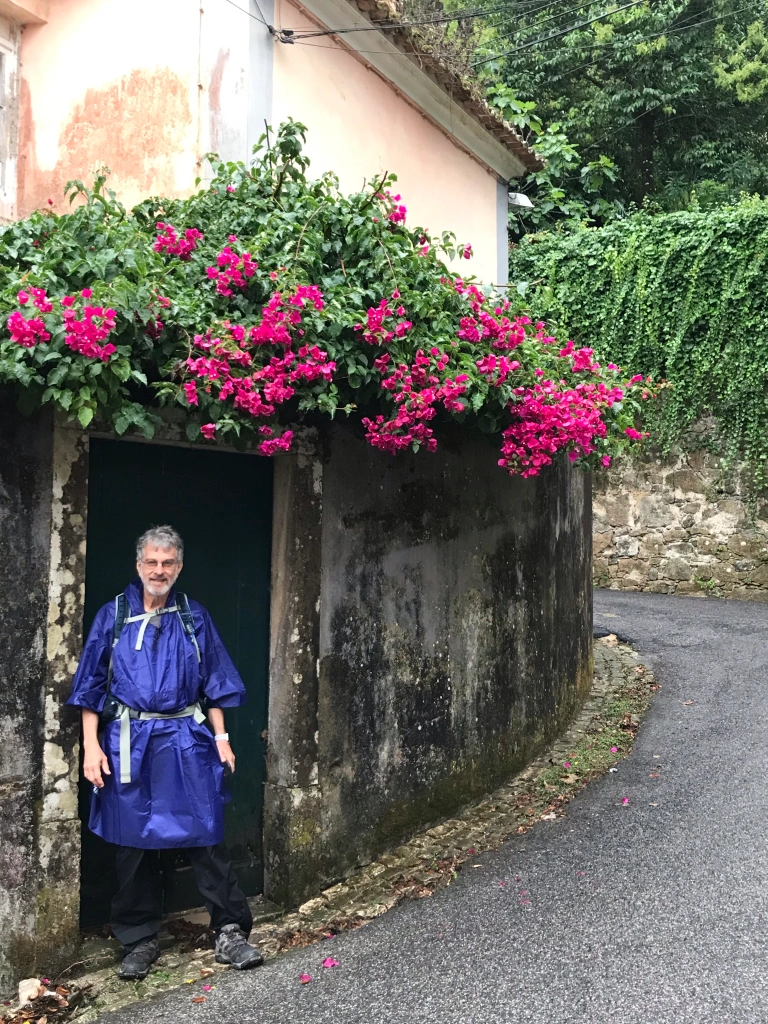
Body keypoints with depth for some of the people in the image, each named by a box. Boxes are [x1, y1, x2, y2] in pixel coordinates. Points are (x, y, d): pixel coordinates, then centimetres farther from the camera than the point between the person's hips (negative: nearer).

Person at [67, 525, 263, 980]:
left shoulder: (195, 618, 7)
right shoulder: (113, 617, 4)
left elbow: (214, 684, 10)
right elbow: (91, 686, 4)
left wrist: (220, 737, 3)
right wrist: (91, 745, -3)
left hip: (185, 739, 0)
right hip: (129, 741, 0)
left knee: (207, 834, 0)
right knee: (133, 841, 8)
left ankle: (231, 931, 10)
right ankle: (140, 941, 23)